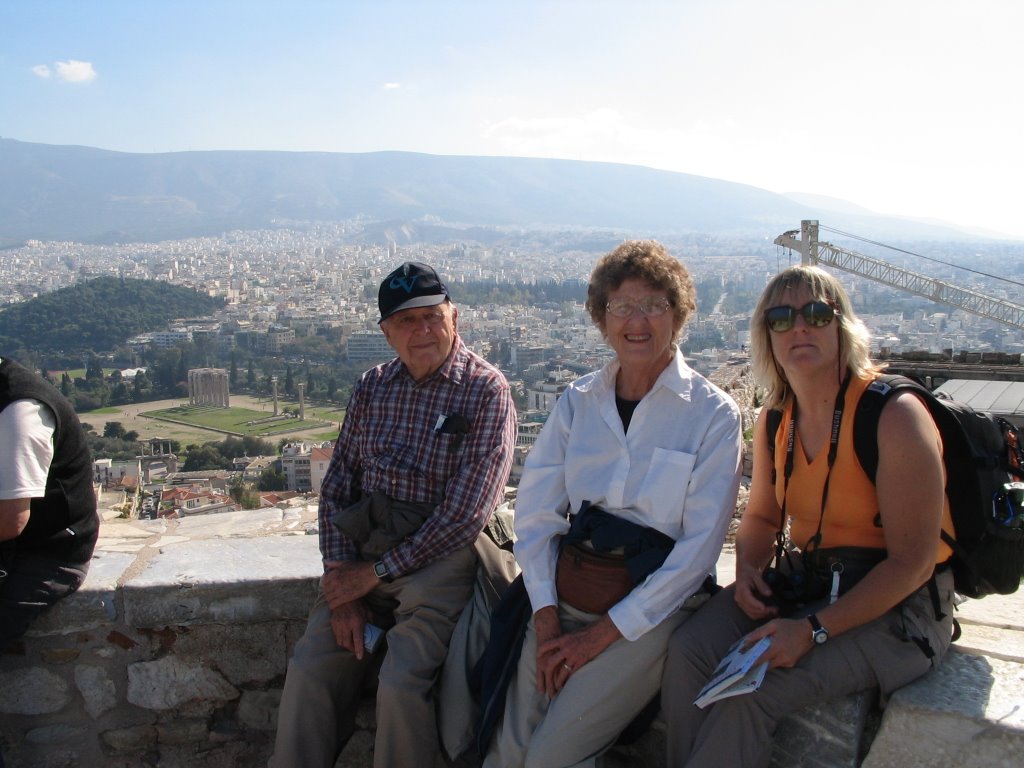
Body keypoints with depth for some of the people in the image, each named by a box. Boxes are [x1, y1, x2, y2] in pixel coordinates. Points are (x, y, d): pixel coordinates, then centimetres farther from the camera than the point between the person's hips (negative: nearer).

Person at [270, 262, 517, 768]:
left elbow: (464, 513, -13)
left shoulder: (486, 390, -7)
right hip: (362, 554, 5)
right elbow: (336, 485, 8)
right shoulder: (372, 388, 10)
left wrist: (377, 572, -12)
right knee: (308, 670, -12)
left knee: (401, 684, -22)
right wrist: (343, 580, -4)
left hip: (440, 557, -4)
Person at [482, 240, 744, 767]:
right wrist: (546, 619, -9)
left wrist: (605, 633, -11)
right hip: (565, 594, 4)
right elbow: (534, 512, 3)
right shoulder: (577, 401, 6)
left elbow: (700, 544, -9)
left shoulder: (713, 415, -5)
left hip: (652, 607, -3)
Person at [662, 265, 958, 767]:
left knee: (752, 689, -25)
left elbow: (912, 562, -19)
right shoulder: (775, 421, 4)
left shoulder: (894, 415, -18)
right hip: (801, 581, 6)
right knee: (688, 650, -17)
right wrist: (747, 569, -6)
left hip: (893, 607, -6)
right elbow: (762, 517, 17)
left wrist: (813, 630, -24)